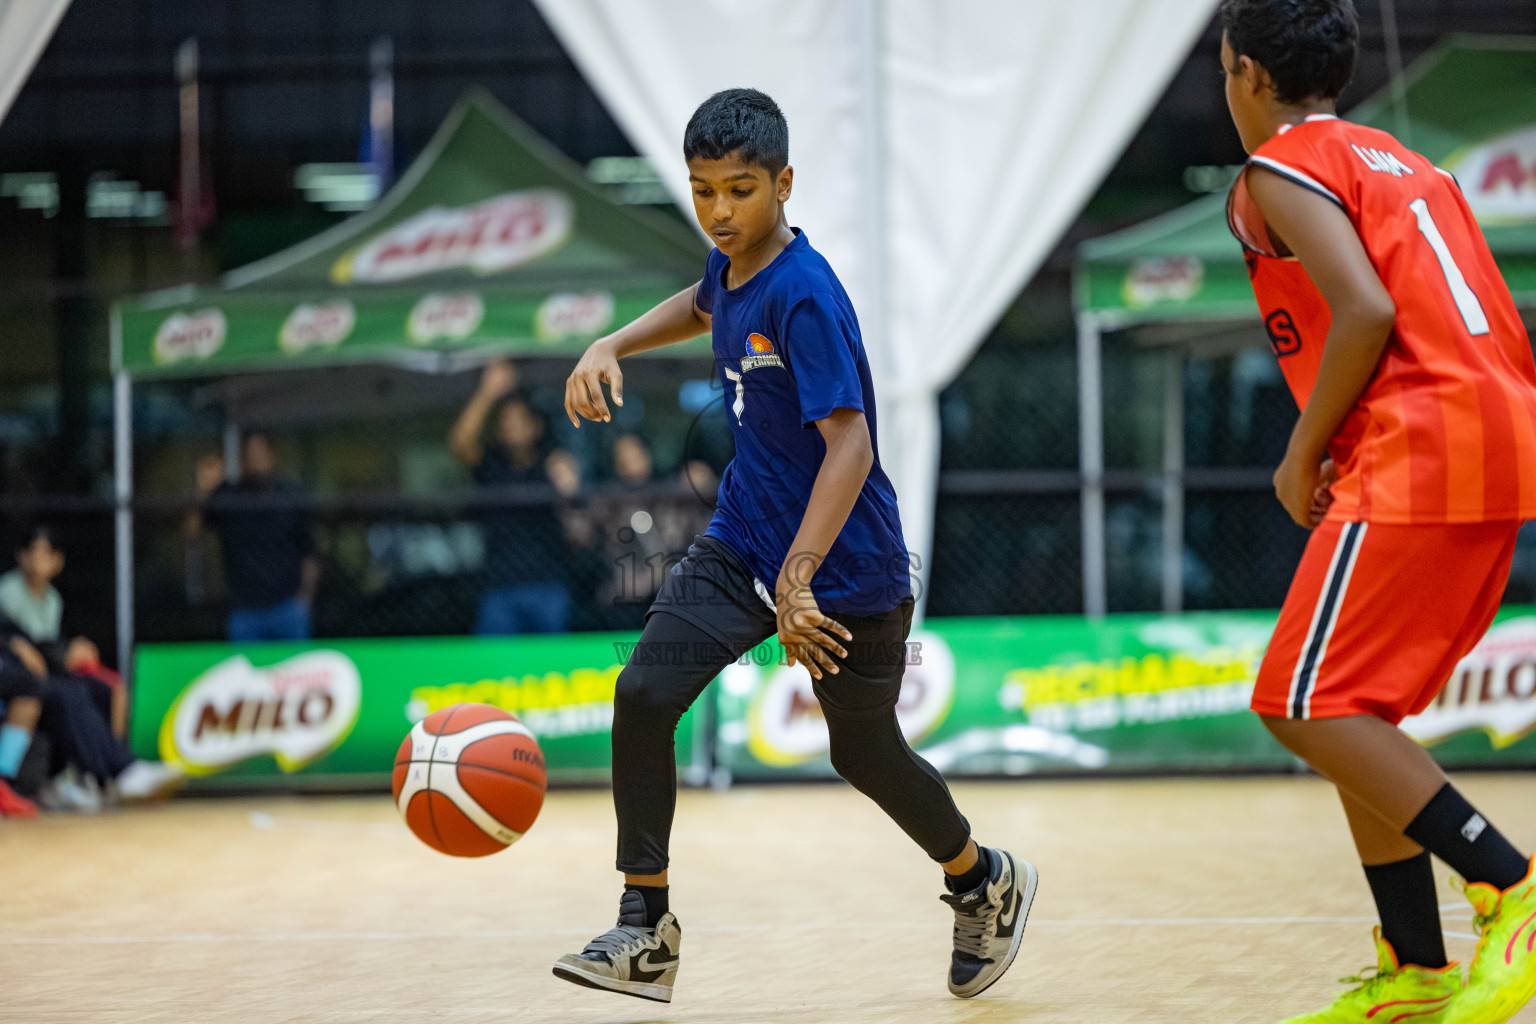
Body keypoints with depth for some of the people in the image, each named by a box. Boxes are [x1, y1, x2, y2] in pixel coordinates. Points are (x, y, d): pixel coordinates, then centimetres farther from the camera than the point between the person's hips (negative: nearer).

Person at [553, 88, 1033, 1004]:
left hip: (847, 566, -7)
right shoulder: (732, 266, -1)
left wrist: (797, 580, -41)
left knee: (866, 754, 10)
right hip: (745, 540, 7)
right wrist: (611, 348, 10)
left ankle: (986, 883, 40)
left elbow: (849, 445, -32)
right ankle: (647, 932, -5)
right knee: (644, 693, -12)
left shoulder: (804, 296, -25)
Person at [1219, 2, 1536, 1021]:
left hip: (1419, 459, -9)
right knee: (1352, 710, 16)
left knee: (1307, 707, -8)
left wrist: (1304, 455, -6)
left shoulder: (1283, 167, -1)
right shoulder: (1402, 163, 26)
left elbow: (1367, 311, -17)